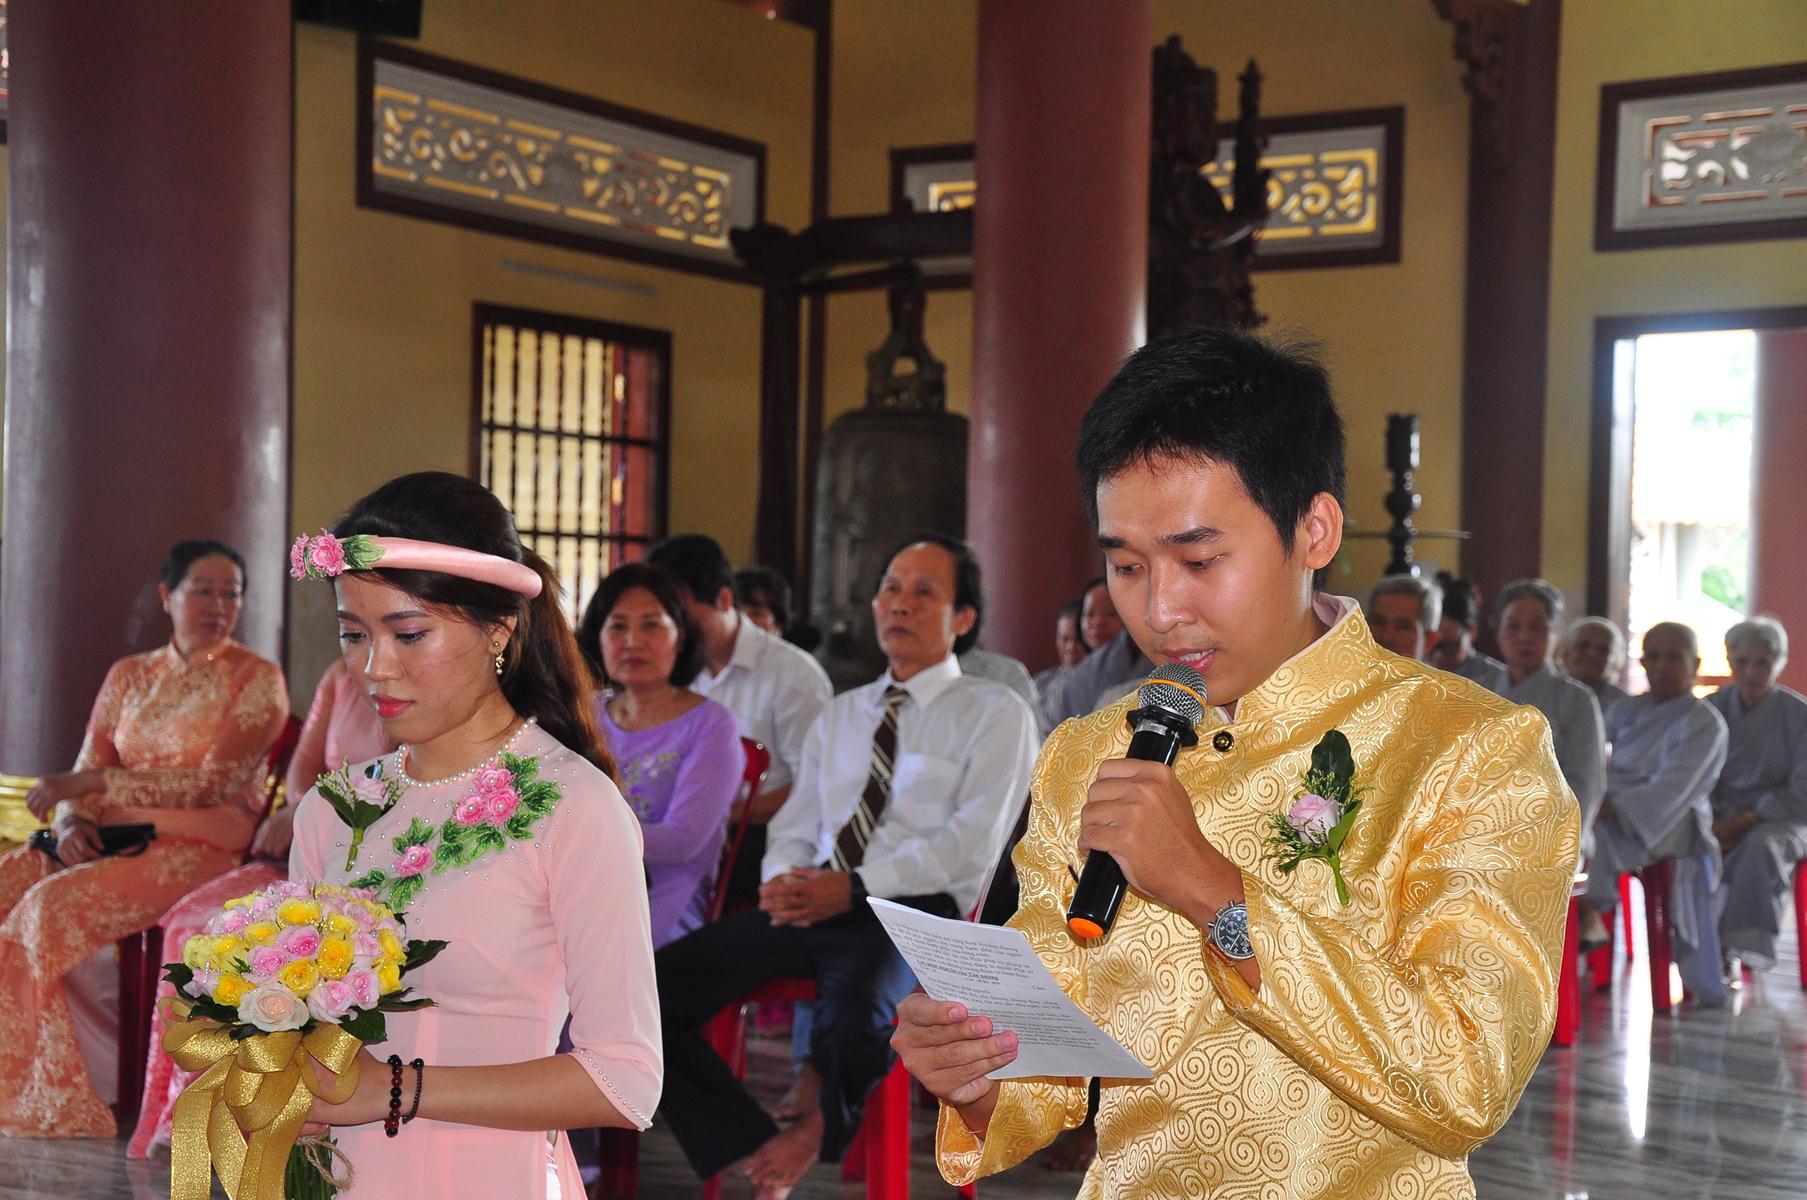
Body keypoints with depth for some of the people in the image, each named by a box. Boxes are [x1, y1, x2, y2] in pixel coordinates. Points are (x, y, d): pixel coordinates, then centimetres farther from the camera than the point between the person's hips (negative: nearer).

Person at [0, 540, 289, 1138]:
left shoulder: (258, 679, 0)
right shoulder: (128, 675, 17)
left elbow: (214, 783, -12)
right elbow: (88, 770, 13)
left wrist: (94, 784, -16)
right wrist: (73, 821, -11)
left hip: (200, 847, -6)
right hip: (114, 839, 6)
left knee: (53, 906, -27)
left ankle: (60, 1105, -19)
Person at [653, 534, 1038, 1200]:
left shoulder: (996, 715, 6)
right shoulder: (839, 715, 25)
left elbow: (971, 843, -6)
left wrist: (854, 887, -16)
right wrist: (784, 879, -3)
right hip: (810, 907, 6)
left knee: (854, 1016, -39)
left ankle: (817, 1132, -4)